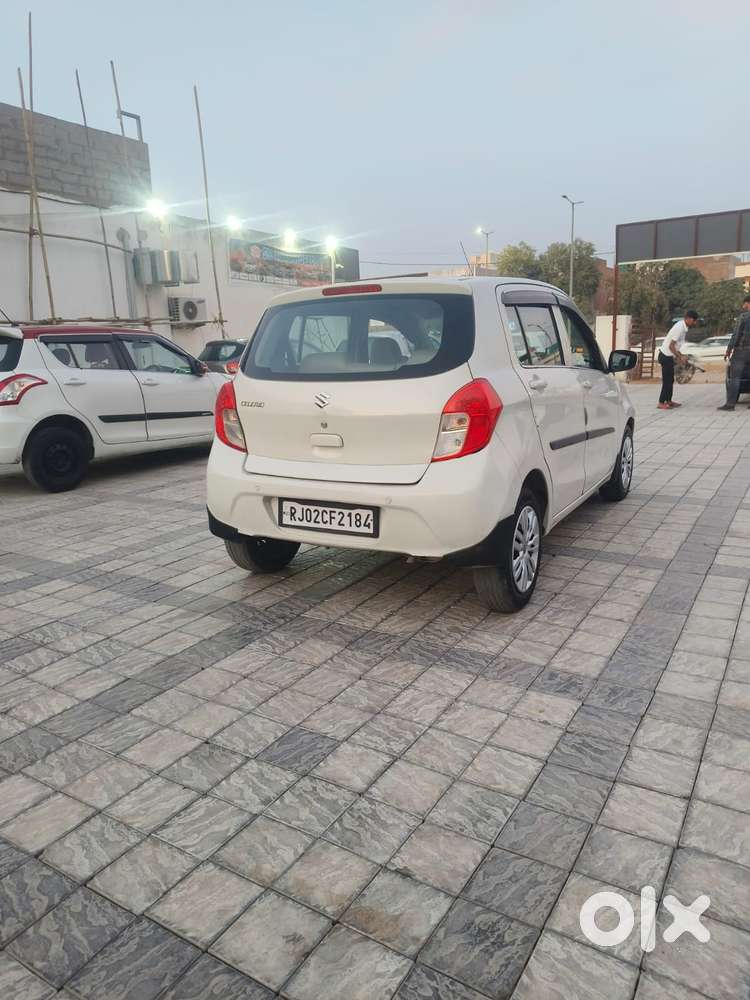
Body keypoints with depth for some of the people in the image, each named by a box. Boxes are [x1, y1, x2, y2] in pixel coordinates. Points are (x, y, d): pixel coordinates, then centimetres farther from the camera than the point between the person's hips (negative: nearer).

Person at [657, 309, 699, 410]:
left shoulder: (683, 327, 8)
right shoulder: (679, 328, -21)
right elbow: (671, 346, -22)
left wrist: (679, 355, 14)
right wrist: (680, 357, -17)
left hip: (669, 356, 10)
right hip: (666, 356, -10)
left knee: (670, 380, 14)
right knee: (667, 380, -5)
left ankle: (669, 401, 22)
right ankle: (661, 403, 1)